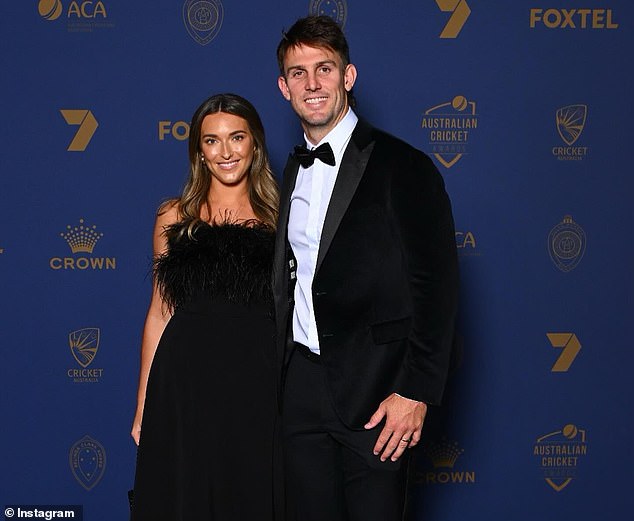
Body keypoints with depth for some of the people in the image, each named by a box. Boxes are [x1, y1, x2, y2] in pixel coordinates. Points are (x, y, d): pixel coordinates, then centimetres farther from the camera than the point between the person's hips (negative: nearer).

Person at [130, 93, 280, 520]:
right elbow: (160, 312, 8)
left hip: (260, 384, 0)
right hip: (187, 382, 0)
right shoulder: (175, 217, 7)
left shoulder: (280, 216, 5)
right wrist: (143, 406, 5)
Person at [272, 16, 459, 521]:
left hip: (374, 387, -5)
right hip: (301, 382, 6)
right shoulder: (293, 171, 13)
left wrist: (416, 392, -15)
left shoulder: (402, 166, -7)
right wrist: (280, 373, 10)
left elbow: (436, 286, -11)